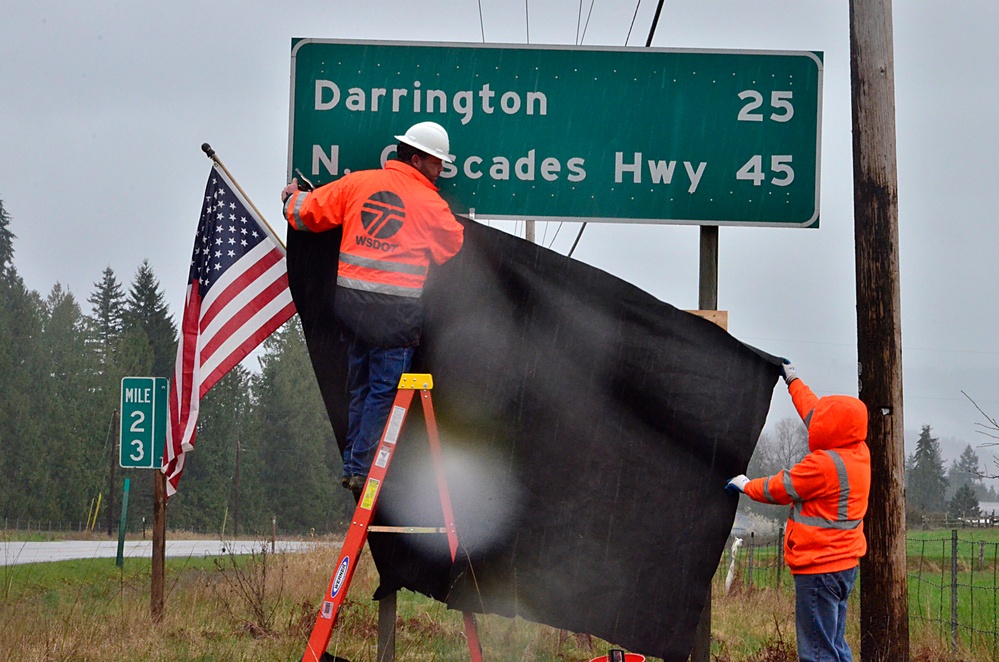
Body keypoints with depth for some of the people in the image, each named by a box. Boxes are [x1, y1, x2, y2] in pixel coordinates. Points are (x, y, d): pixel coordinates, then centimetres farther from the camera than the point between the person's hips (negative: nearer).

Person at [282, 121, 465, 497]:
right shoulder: (430, 204, -2)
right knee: (384, 389, 2)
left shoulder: (357, 183, 6)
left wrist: (293, 199, 34)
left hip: (351, 297, 5)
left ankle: (351, 466, 20)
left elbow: (308, 213, 11)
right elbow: (456, 245, 13)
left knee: (360, 386, 16)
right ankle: (363, 470, -1)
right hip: (396, 306, -5)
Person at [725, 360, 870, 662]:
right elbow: (815, 412, 23)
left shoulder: (824, 464, -19)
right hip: (844, 564, 10)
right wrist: (794, 382, 35)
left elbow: (780, 488, -7)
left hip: (819, 567, -10)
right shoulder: (858, 453, 8)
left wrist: (746, 486, 12)